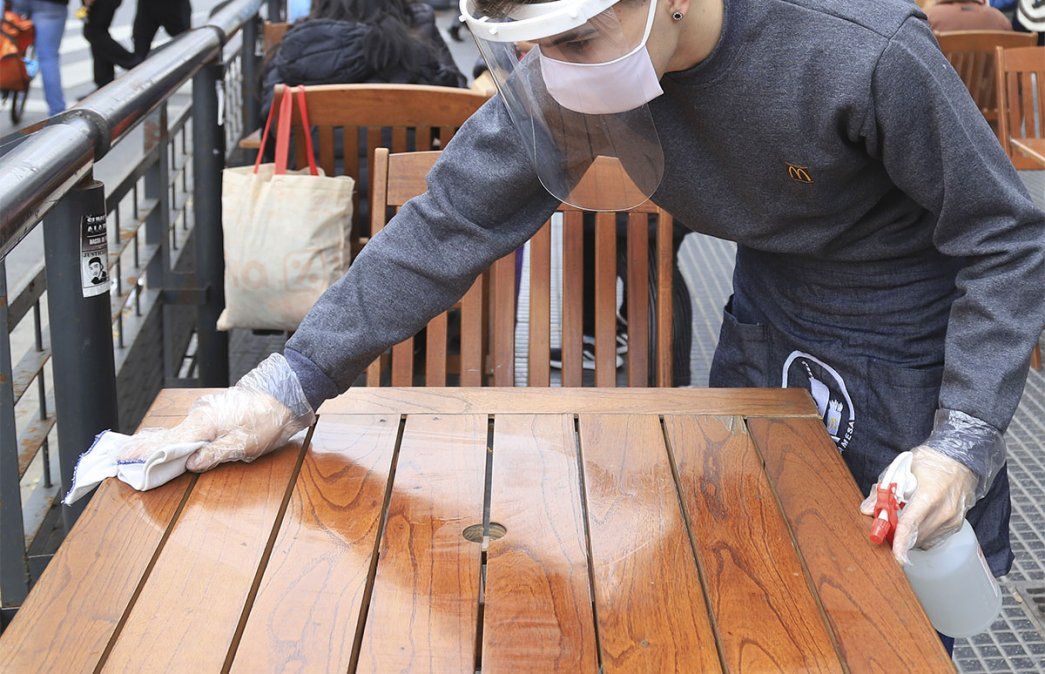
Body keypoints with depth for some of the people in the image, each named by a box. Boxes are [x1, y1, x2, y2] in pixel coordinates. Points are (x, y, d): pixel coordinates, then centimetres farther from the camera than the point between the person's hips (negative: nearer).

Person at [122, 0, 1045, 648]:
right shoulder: (564, 80, -21)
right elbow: (449, 226, -15)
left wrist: (964, 442, -29)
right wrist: (291, 383, -18)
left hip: (906, 336, -4)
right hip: (770, 313, 5)